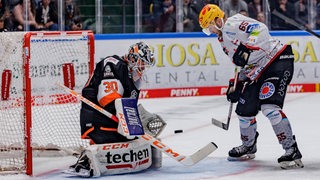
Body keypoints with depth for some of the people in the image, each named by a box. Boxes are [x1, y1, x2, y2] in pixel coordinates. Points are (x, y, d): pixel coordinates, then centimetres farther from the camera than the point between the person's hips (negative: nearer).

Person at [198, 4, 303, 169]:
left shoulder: (232, 24, -11)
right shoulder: (223, 39, 20)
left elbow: (260, 30, -26)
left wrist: (245, 49, -33)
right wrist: (235, 86, 20)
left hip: (277, 61, -11)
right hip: (257, 72, 11)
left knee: (269, 107, -23)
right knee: (244, 110, 14)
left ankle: (292, 151, -19)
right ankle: (248, 146, 38)